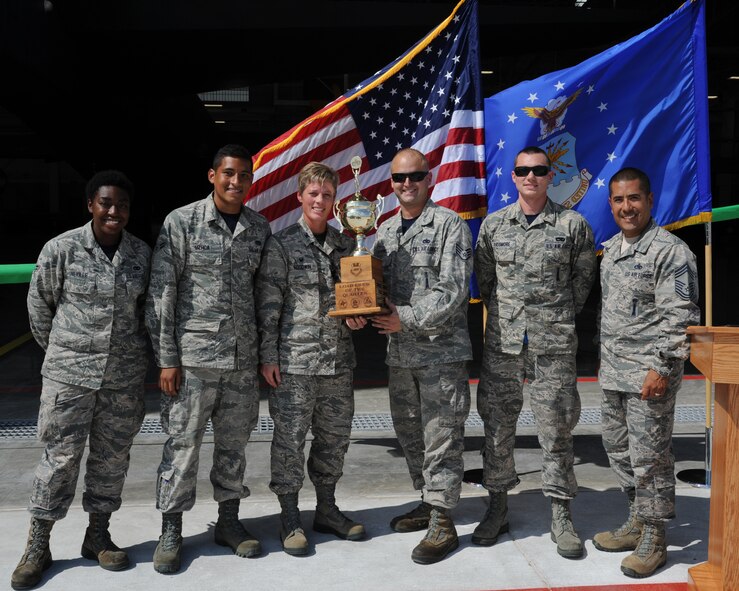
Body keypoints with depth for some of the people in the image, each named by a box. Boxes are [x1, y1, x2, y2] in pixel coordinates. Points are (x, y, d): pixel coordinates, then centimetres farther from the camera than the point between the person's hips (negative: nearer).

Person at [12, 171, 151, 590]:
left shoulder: (142, 253, 1)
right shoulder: (61, 249, -7)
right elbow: (39, 304, 4)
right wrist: (60, 350, 10)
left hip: (125, 375, 3)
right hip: (70, 373, -3)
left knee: (112, 456, 11)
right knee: (61, 455, 3)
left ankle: (98, 536, 27)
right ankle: (38, 547, 18)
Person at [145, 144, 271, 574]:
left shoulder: (260, 228, 7)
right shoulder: (182, 222, -4)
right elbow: (161, 293, -5)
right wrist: (167, 359, -9)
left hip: (244, 357, 4)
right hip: (194, 355, -3)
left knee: (234, 442, 12)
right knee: (183, 442, 3)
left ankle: (229, 521, 27)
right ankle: (171, 531, 17)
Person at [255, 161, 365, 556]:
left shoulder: (345, 245, 12)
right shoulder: (281, 245, -3)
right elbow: (268, 303, -6)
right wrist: (268, 355, -9)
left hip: (339, 360, 5)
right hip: (294, 360, -5)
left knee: (335, 436, 13)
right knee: (290, 438, 1)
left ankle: (327, 510, 28)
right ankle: (290, 519, 15)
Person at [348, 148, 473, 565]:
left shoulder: (450, 225, -7)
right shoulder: (385, 232, 13)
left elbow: (453, 288, -15)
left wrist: (409, 319, -18)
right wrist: (359, 310, -5)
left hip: (442, 350, -7)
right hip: (400, 353, 7)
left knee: (442, 437, -2)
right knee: (410, 434, 16)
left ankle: (443, 523, 7)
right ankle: (429, 503, 32)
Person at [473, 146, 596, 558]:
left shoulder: (573, 224, 1)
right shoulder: (494, 224, 6)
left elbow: (584, 276, 10)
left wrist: (562, 315, 8)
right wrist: (503, 312, 10)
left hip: (554, 343, -2)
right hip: (502, 341, 2)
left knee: (557, 429, 3)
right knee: (498, 425, 8)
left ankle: (562, 516, 16)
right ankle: (498, 507, 23)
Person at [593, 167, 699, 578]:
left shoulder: (670, 251, -11)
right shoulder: (610, 250, 13)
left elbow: (680, 316, -15)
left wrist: (662, 367, -19)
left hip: (651, 373, -8)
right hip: (613, 373, 8)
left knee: (649, 456, -1)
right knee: (619, 451, 16)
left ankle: (654, 539, 13)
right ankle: (638, 521, 32)